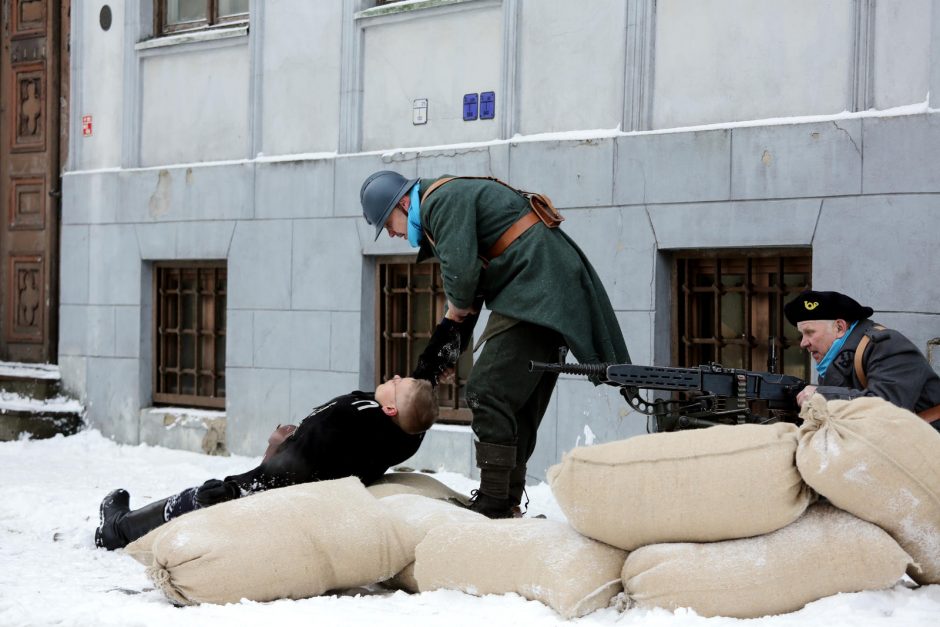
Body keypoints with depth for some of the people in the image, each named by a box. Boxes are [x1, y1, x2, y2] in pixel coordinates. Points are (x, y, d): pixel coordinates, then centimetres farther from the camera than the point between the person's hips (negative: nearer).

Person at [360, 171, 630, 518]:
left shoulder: (443, 200, -9)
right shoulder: (453, 198, 24)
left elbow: (460, 268, -21)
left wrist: (457, 306, 0)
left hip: (536, 292, -11)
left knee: (488, 394, -12)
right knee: (518, 403, 13)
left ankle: (494, 506, -12)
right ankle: (509, 504, 17)